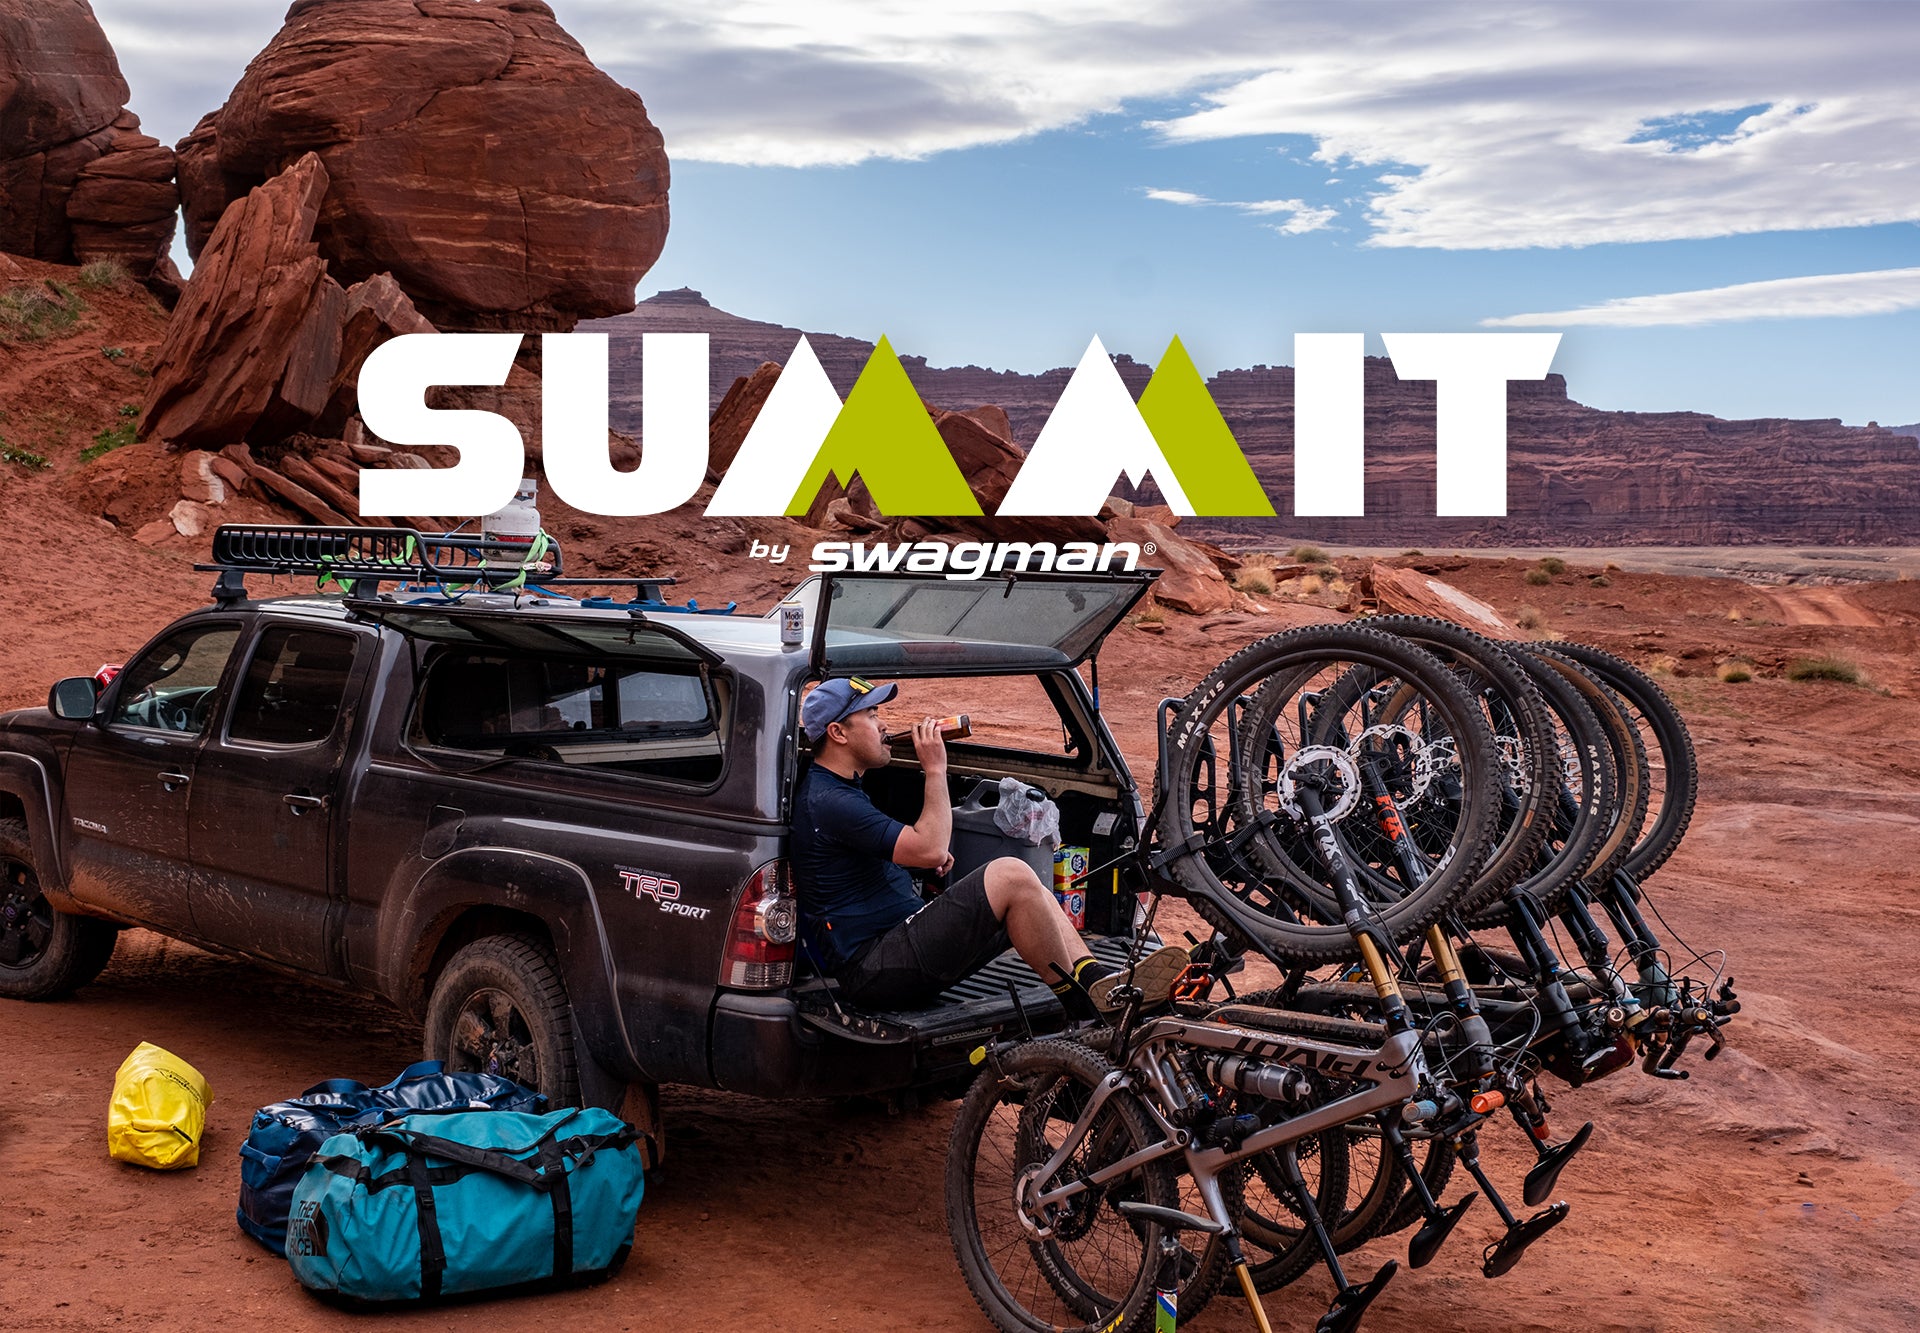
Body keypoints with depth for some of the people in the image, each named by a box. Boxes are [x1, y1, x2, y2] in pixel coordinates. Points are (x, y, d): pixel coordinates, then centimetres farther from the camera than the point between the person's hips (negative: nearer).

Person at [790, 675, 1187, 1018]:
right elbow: (930, 849, -22)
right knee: (1012, 876, -21)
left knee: (1028, 891, 9)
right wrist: (935, 770, -10)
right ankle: (1083, 1004, -10)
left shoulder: (837, 789, 20)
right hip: (875, 971, -11)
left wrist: (926, 850, 13)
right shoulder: (829, 803, -16)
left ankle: (1100, 981, -6)